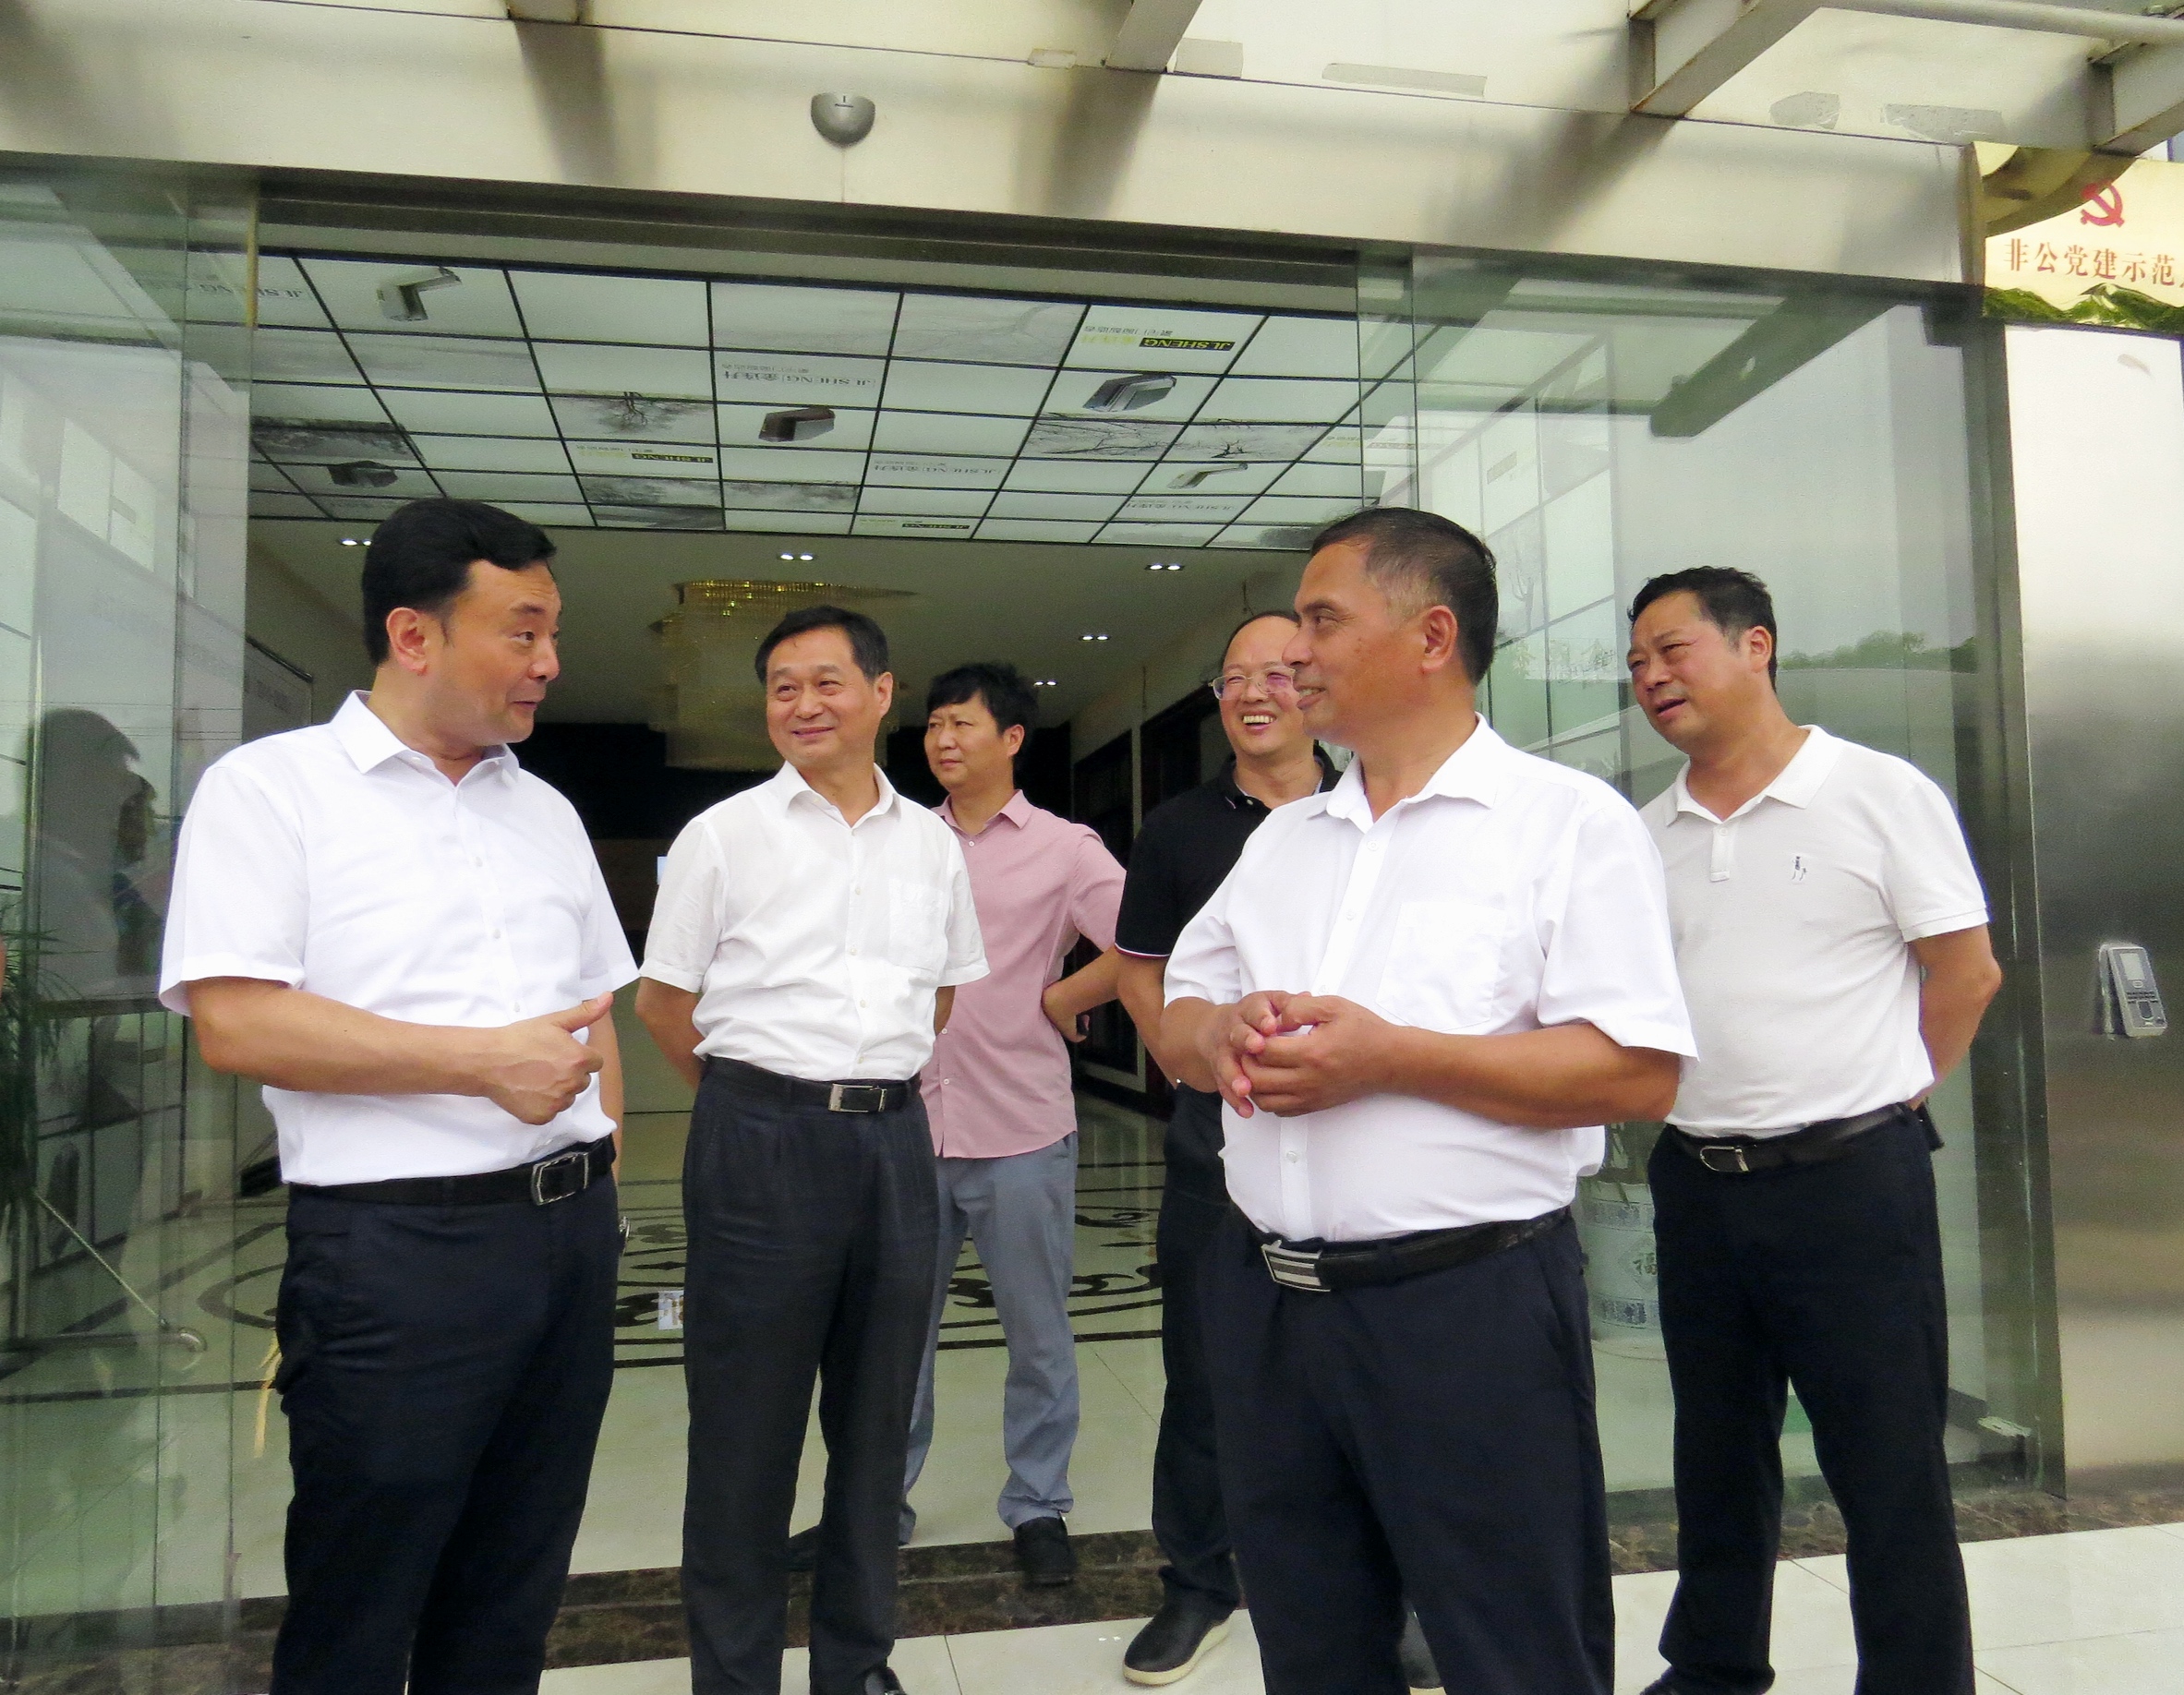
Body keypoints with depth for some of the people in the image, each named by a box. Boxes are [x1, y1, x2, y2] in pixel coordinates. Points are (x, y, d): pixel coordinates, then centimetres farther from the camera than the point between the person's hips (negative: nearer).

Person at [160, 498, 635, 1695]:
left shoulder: (547, 813, 14)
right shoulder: (270, 787, -5)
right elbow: (234, 1022, -16)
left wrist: (599, 1177, 8)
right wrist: (483, 1061, -16)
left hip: (570, 1234, 6)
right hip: (394, 1245, -5)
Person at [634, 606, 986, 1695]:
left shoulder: (932, 844, 8)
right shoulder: (724, 834, -2)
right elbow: (661, 1000, 3)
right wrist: (756, 1096, 8)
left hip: (895, 1142, 4)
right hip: (760, 1143, -3)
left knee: (876, 1421, 14)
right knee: (746, 1431, 6)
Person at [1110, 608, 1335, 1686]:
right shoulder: (1178, 829, 4)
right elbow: (1139, 968, 10)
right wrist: (1190, 1065, 0)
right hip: (1217, 1131, 1)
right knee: (1204, 1372, 9)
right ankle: (1198, 1585, 27)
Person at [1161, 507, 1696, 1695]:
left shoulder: (1568, 820, -6)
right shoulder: (1281, 838, 13)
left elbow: (1638, 1072, -15)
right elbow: (1175, 1013, 16)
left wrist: (1387, 1054, -21)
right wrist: (1219, 1034, -8)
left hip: (1468, 1301, -6)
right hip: (1266, 1304, 6)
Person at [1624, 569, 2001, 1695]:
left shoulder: (1880, 794, -7)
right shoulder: (1648, 833, 7)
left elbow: (1967, 972, -4)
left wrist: (1876, 1102, 0)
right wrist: (1691, 1105, 7)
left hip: (1850, 1179, -5)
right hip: (1697, 1180, 5)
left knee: (1890, 1470, 6)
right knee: (1715, 1455, 18)